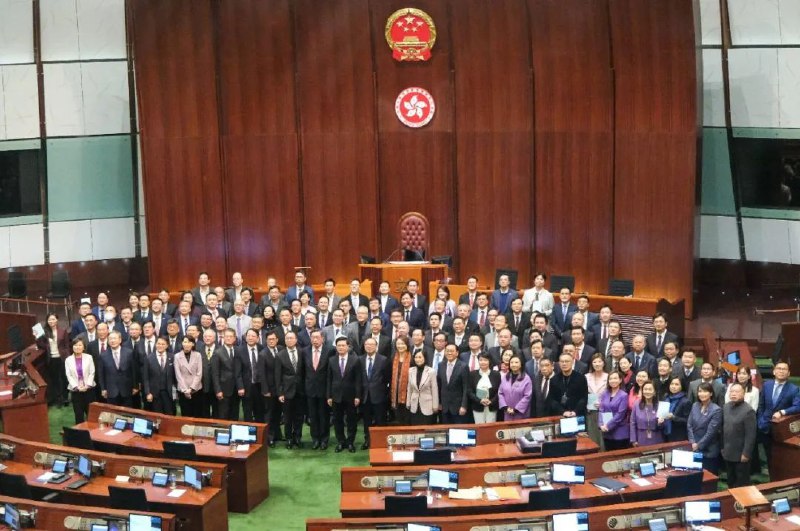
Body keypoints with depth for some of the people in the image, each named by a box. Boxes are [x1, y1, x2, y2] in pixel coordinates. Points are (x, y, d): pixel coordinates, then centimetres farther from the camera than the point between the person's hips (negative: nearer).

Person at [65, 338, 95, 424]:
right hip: (75, 391, 0)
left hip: (88, 389, 0)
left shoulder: (88, 357, 2)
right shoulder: (68, 360, 4)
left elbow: (92, 373, 0)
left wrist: (87, 385, -12)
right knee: (78, 414, 2)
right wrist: (77, 387, -12)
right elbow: (69, 376, -1)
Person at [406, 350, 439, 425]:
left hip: (427, 407, -4)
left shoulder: (431, 371, -10)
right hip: (414, 407, 4)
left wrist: (435, 406, -6)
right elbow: (409, 389, 9)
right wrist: (408, 404, 9)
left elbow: (435, 390, -7)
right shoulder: (411, 371, 2)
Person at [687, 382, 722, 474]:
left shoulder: (716, 410, -13)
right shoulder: (695, 406, 5)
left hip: (709, 451, -5)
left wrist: (698, 445, -12)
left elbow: (711, 431, -15)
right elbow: (689, 425, 4)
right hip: (694, 449, 5)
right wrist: (693, 443, -7)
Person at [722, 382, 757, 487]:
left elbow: (750, 435, -18)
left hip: (741, 454, -7)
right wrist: (722, 447, 12)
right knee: (730, 481, 18)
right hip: (727, 452, 7)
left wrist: (746, 453, -18)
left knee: (742, 484, 6)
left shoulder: (748, 411, -17)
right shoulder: (725, 407, 5)